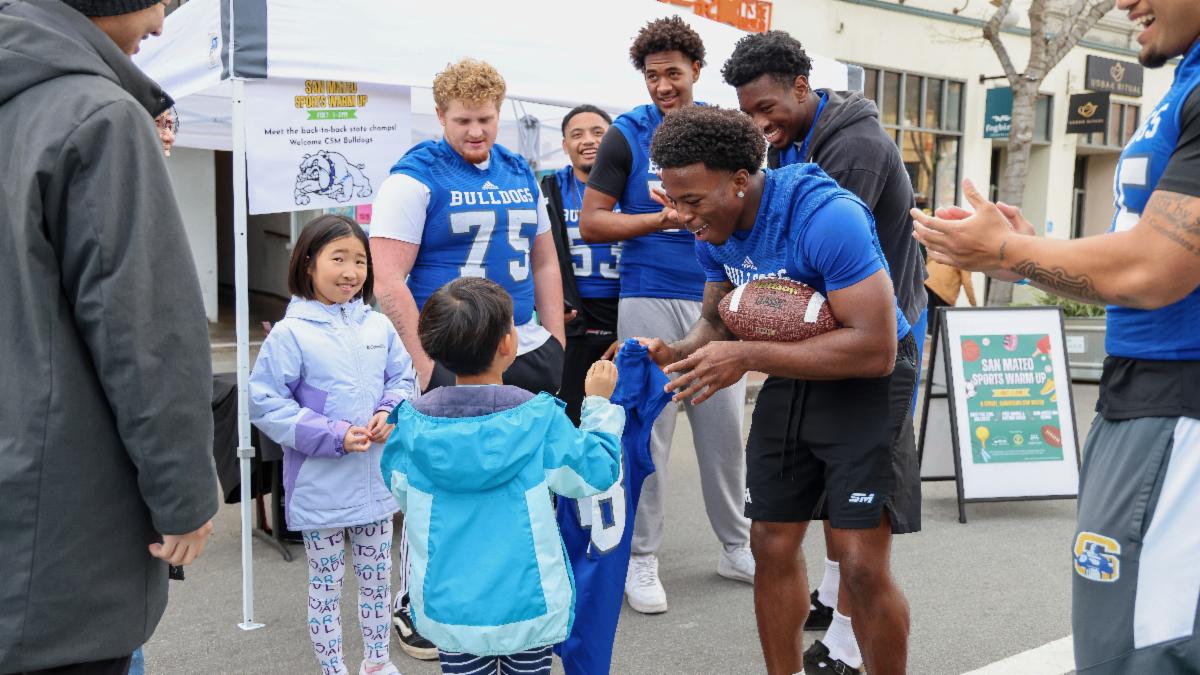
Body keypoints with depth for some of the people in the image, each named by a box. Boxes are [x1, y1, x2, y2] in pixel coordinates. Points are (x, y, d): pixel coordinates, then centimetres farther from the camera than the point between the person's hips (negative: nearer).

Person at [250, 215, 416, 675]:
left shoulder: (379, 327, 0)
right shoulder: (289, 334, -13)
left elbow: (404, 380, 9)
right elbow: (265, 404, -14)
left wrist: (390, 414, -12)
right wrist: (334, 436, -20)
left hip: (375, 479, 5)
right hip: (320, 486, -4)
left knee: (377, 575, 18)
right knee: (326, 584, 11)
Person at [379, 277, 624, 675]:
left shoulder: (414, 425, -11)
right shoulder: (540, 419, -17)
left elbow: (401, 495, 6)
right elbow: (597, 473, -5)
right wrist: (599, 404, 7)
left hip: (449, 612, 2)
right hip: (528, 611, -1)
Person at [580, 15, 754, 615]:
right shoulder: (627, 135, -1)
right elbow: (590, 222, -4)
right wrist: (664, 218, -13)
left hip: (717, 300, 4)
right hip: (649, 300, -3)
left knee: (725, 429, 9)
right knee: (648, 431, 1)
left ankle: (736, 548, 25)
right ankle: (641, 559, 15)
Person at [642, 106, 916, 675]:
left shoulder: (825, 216, -29)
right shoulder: (712, 232, -6)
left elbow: (875, 348, -32)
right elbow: (718, 322, 6)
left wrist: (746, 358, -35)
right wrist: (674, 353, -17)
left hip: (865, 380, -6)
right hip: (790, 377, 7)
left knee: (862, 567, -11)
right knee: (771, 548, 10)